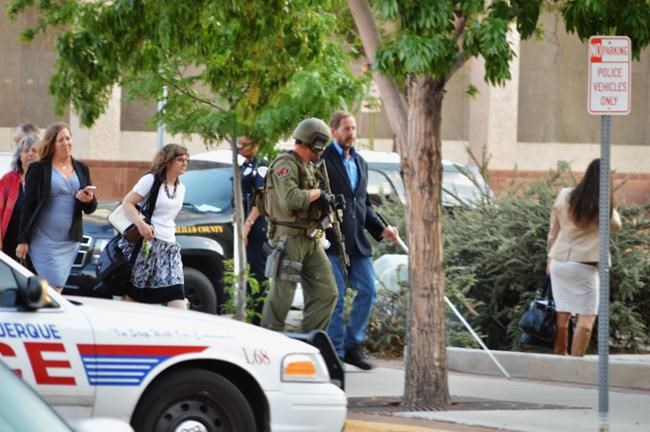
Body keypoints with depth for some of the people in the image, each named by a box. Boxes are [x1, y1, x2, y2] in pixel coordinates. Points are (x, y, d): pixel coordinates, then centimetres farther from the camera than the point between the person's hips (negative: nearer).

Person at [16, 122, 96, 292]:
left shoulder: (81, 169, 12)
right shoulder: (38, 169, -1)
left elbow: (90, 208, 14)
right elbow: (28, 206, -2)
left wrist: (88, 200, -11)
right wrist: (23, 240, -6)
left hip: (70, 242, 5)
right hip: (44, 240, -5)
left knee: (56, 289, 6)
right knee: (55, 287, -11)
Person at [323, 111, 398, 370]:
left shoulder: (360, 163, 18)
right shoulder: (323, 160, -6)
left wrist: (380, 229, 11)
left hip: (357, 241, 7)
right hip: (332, 240, -7)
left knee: (368, 291, 4)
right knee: (335, 297, -3)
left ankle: (352, 346, 16)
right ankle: (335, 352, 4)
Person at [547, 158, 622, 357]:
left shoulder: (564, 196, 3)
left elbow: (553, 232, 9)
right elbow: (616, 226, 6)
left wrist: (550, 259, 18)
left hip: (559, 261, 5)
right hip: (584, 265, -5)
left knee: (562, 315, 10)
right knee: (587, 316, -1)